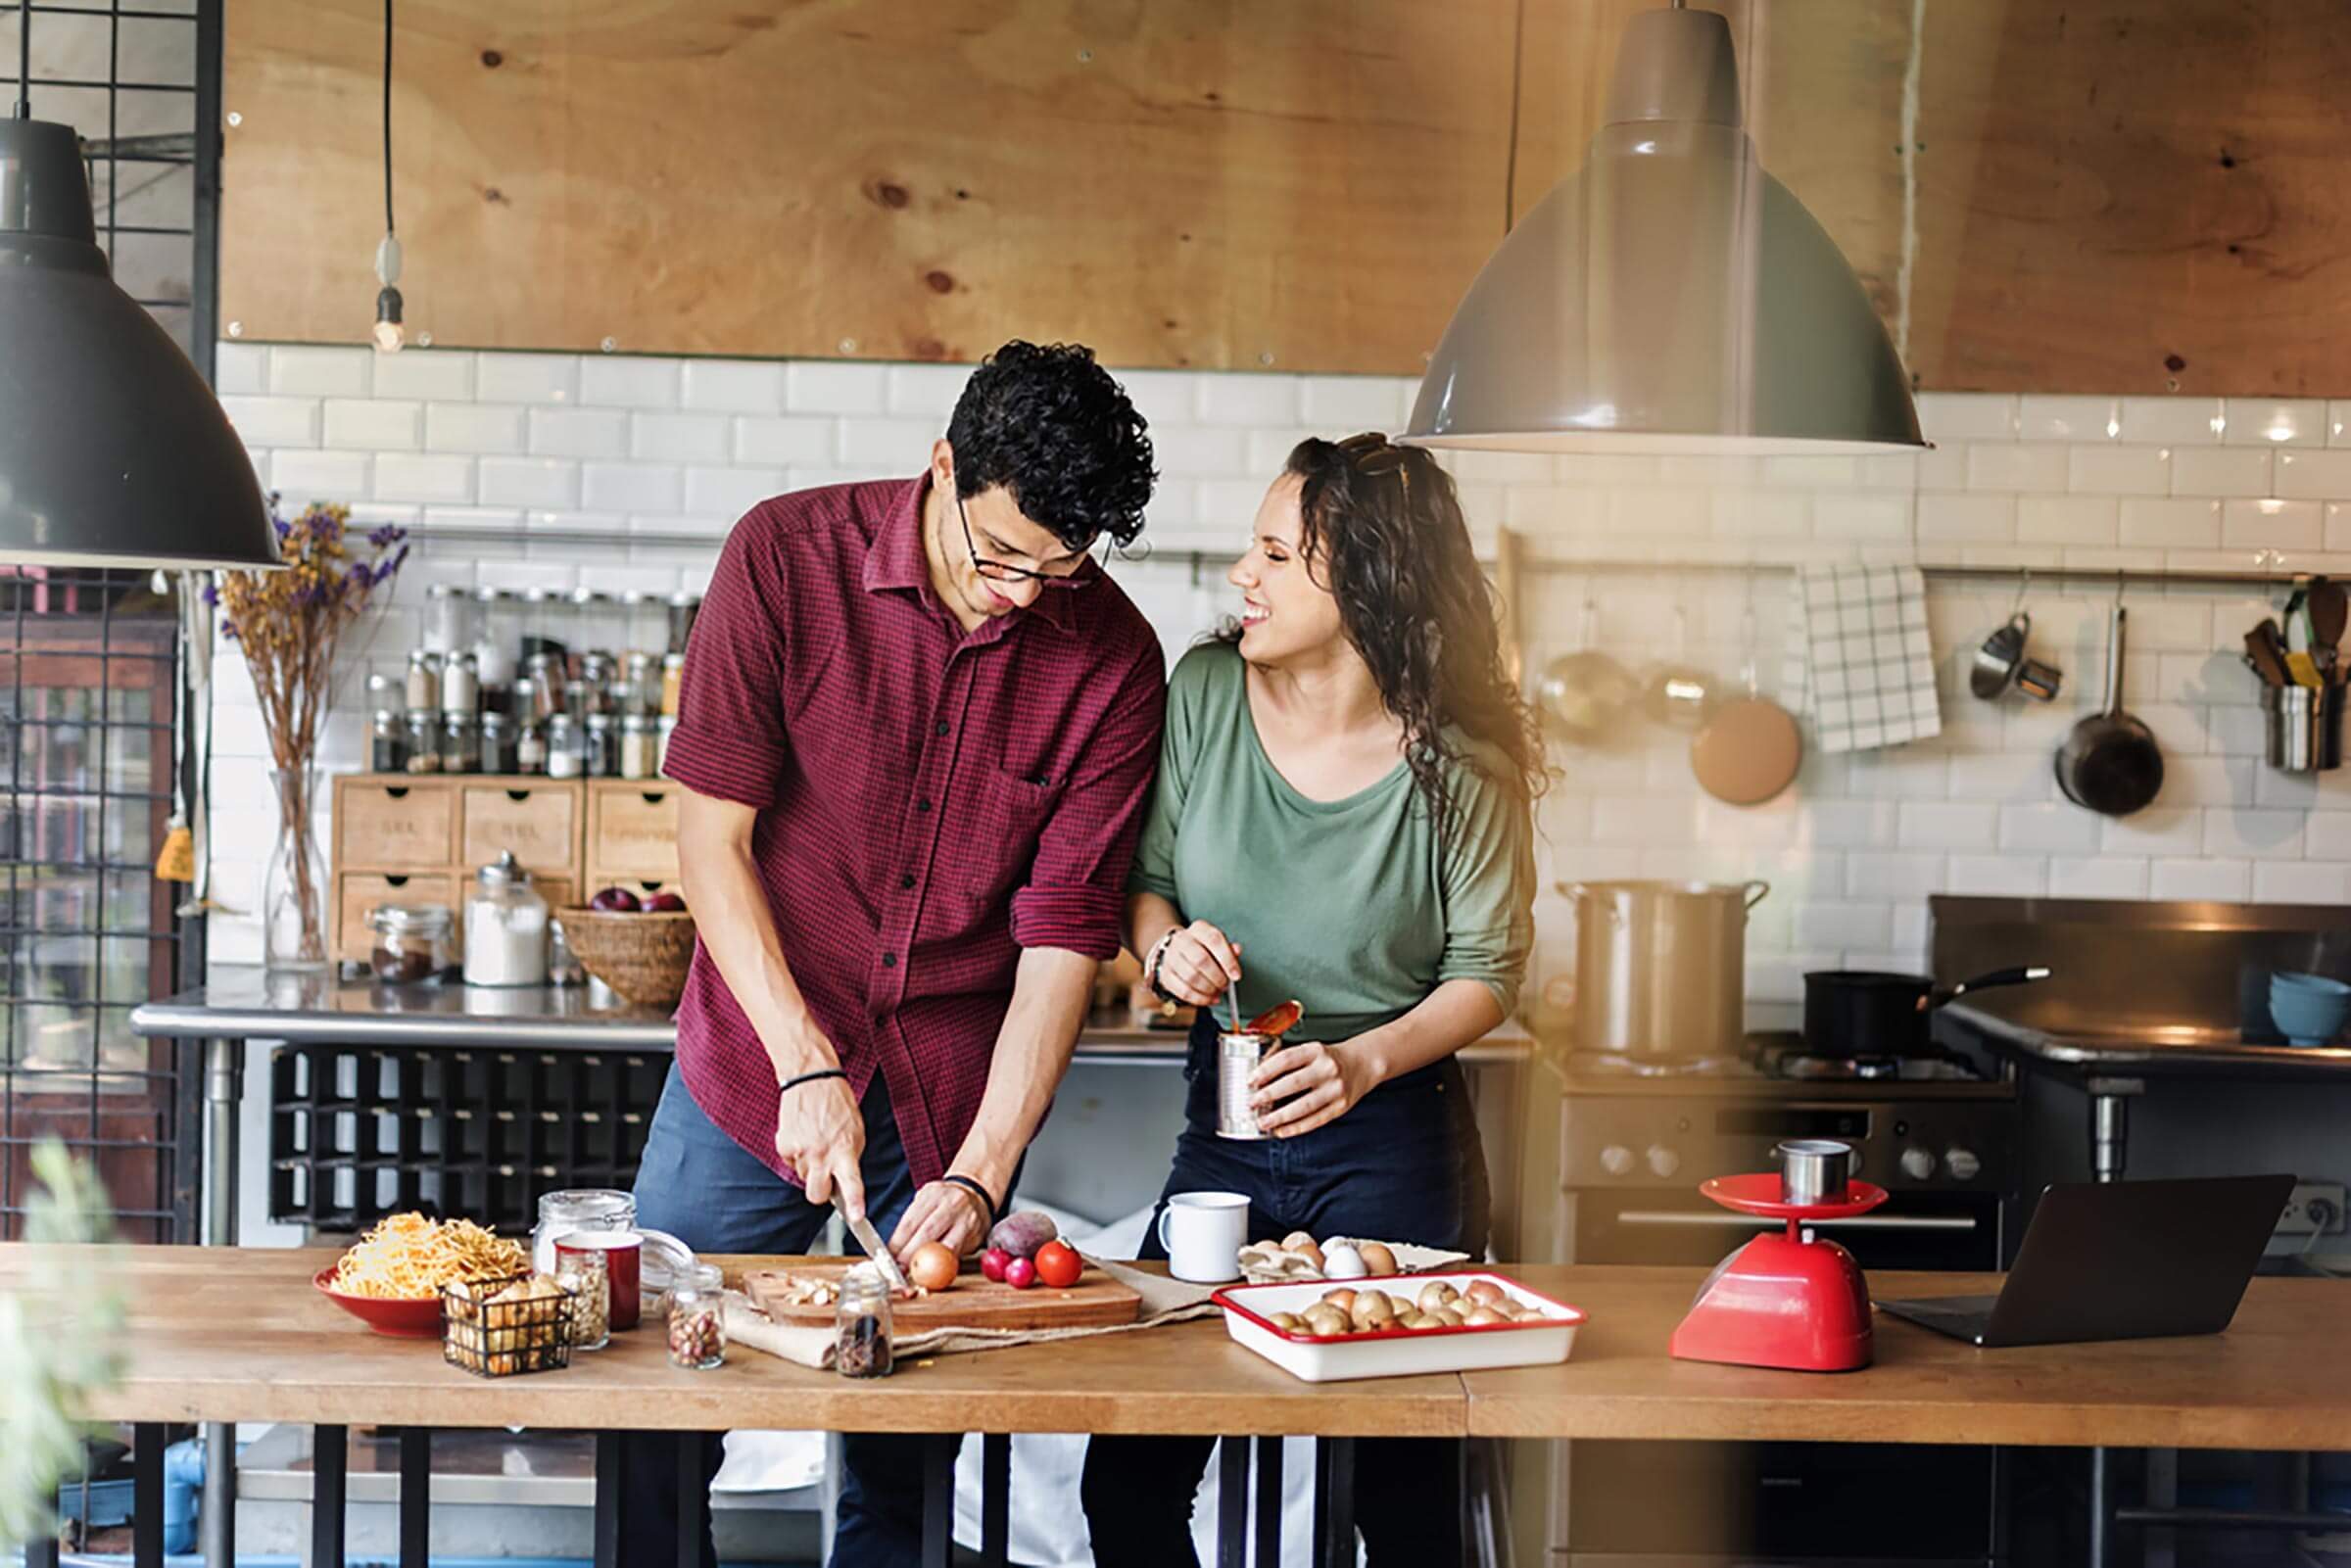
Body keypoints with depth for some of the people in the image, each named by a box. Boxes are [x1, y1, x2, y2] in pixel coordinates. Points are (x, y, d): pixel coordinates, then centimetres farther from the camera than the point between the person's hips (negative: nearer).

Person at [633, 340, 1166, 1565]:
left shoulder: (1112, 659, -8)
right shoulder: (786, 556, -10)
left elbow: (1064, 935, -8)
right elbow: (710, 833, -10)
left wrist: (982, 1173, -17)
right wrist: (806, 1066, -18)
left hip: (954, 1096, 1)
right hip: (755, 1067, 0)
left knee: (903, 1461, 5)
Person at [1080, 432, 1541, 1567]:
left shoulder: (1458, 771, -13)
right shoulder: (1207, 691, -5)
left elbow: (1487, 970, -5)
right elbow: (1144, 877, 6)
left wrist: (1365, 1060, -21)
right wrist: (1167, 946, -16)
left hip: (1390, 1138, -3)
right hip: (1223, 1117, 3)